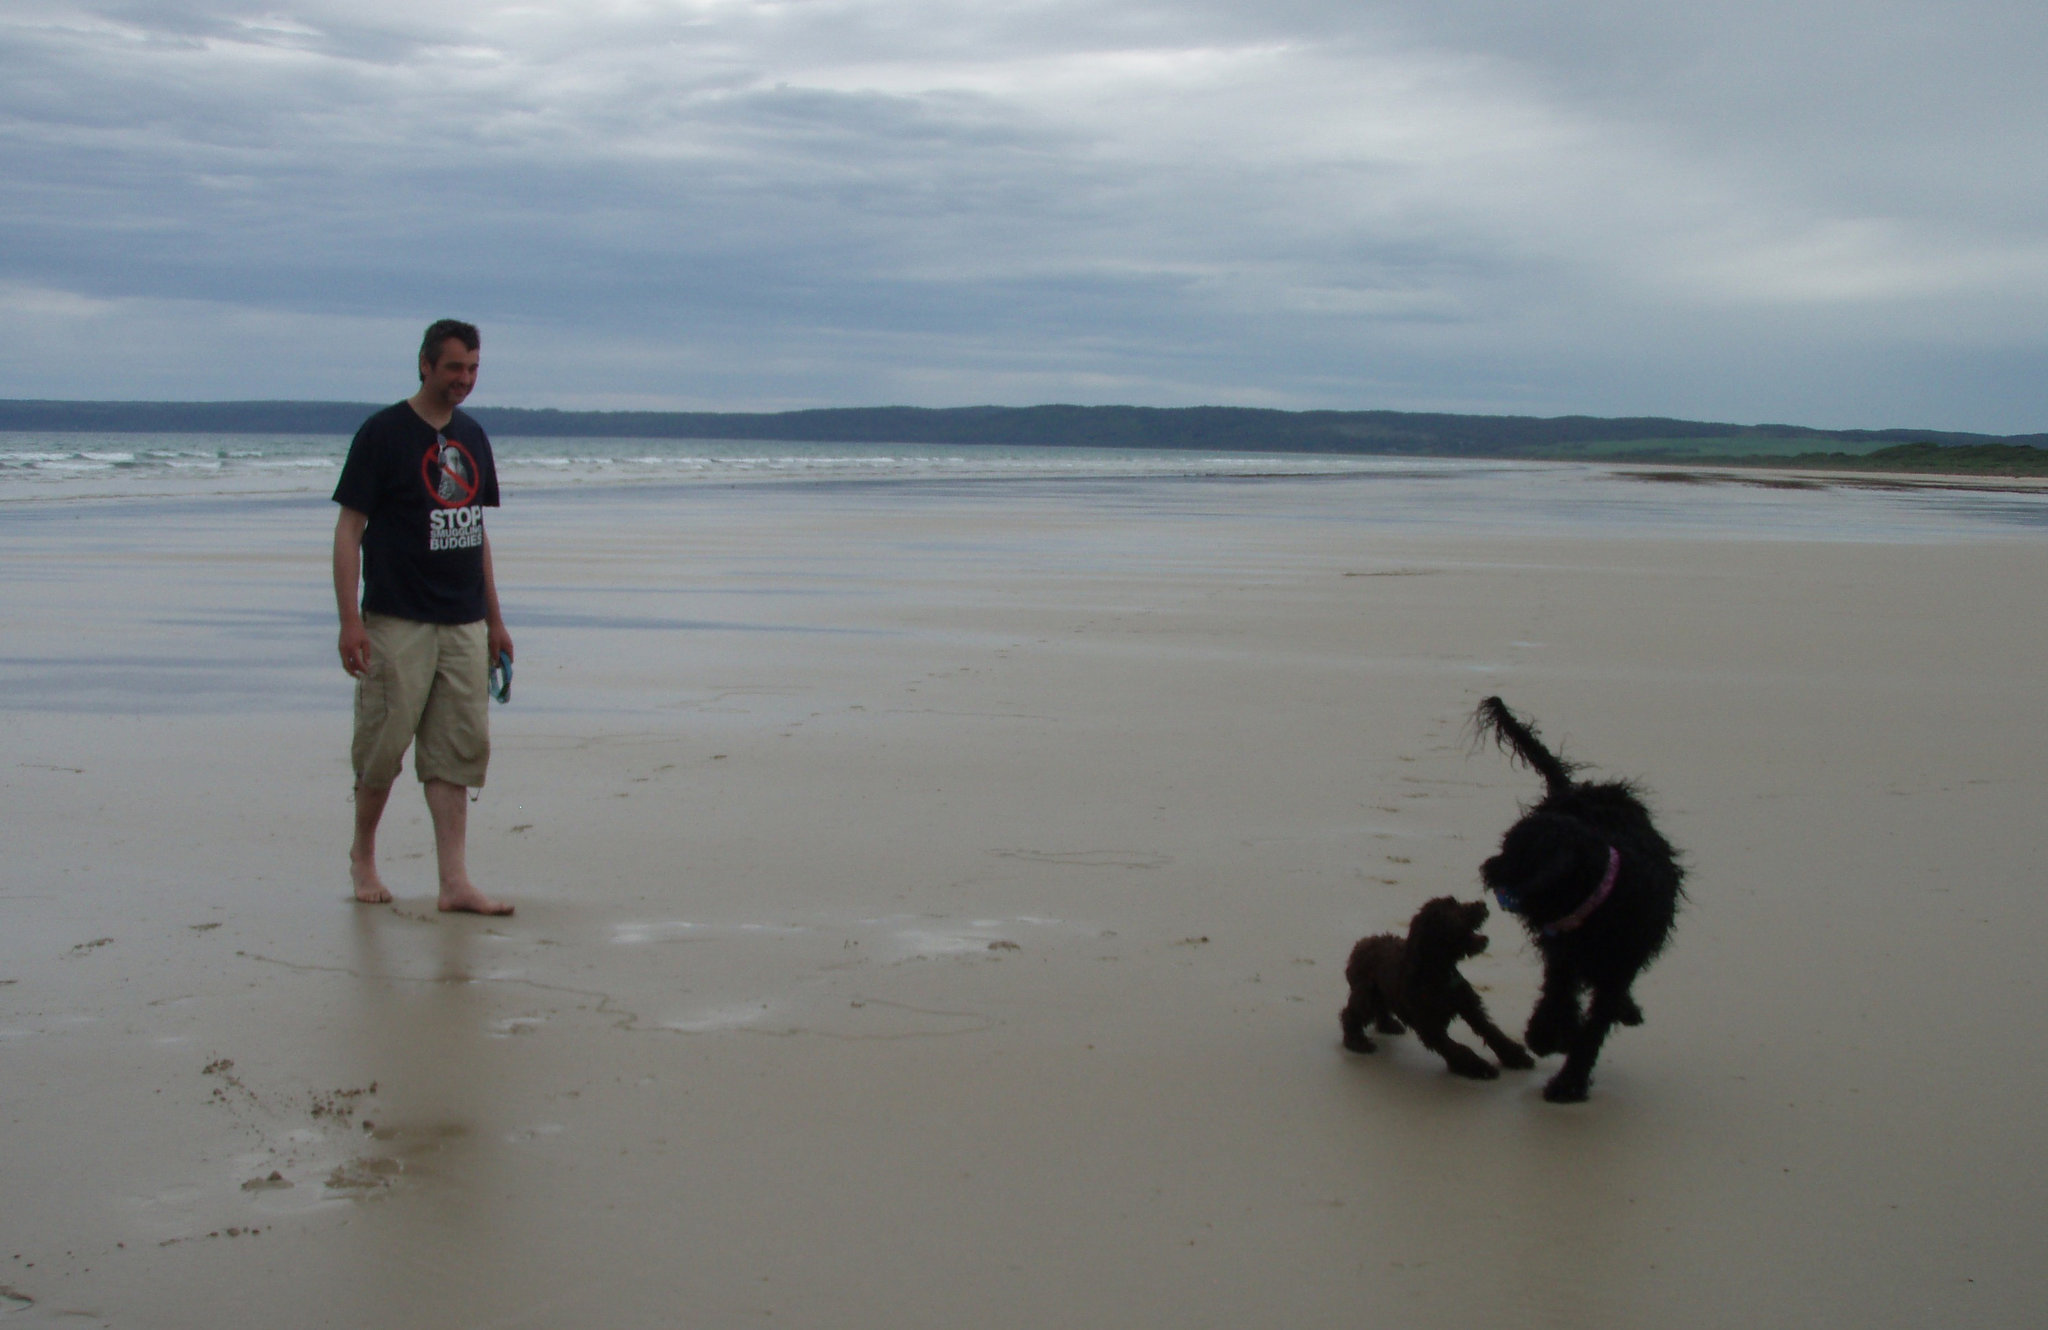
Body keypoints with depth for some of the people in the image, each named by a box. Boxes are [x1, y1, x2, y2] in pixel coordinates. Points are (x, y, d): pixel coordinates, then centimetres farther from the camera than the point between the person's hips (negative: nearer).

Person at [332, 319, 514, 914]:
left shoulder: (472, 437, 14)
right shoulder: (382, 434, -5)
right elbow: (349, 530, -7)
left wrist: (494, 618, 19)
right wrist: (350, 620, -14)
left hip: (464, 625, 5)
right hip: (397, 624, -5)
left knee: (458, 752, 1)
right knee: (383, 746, 0)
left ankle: (455, 881, 1)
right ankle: (363, 855, 22)